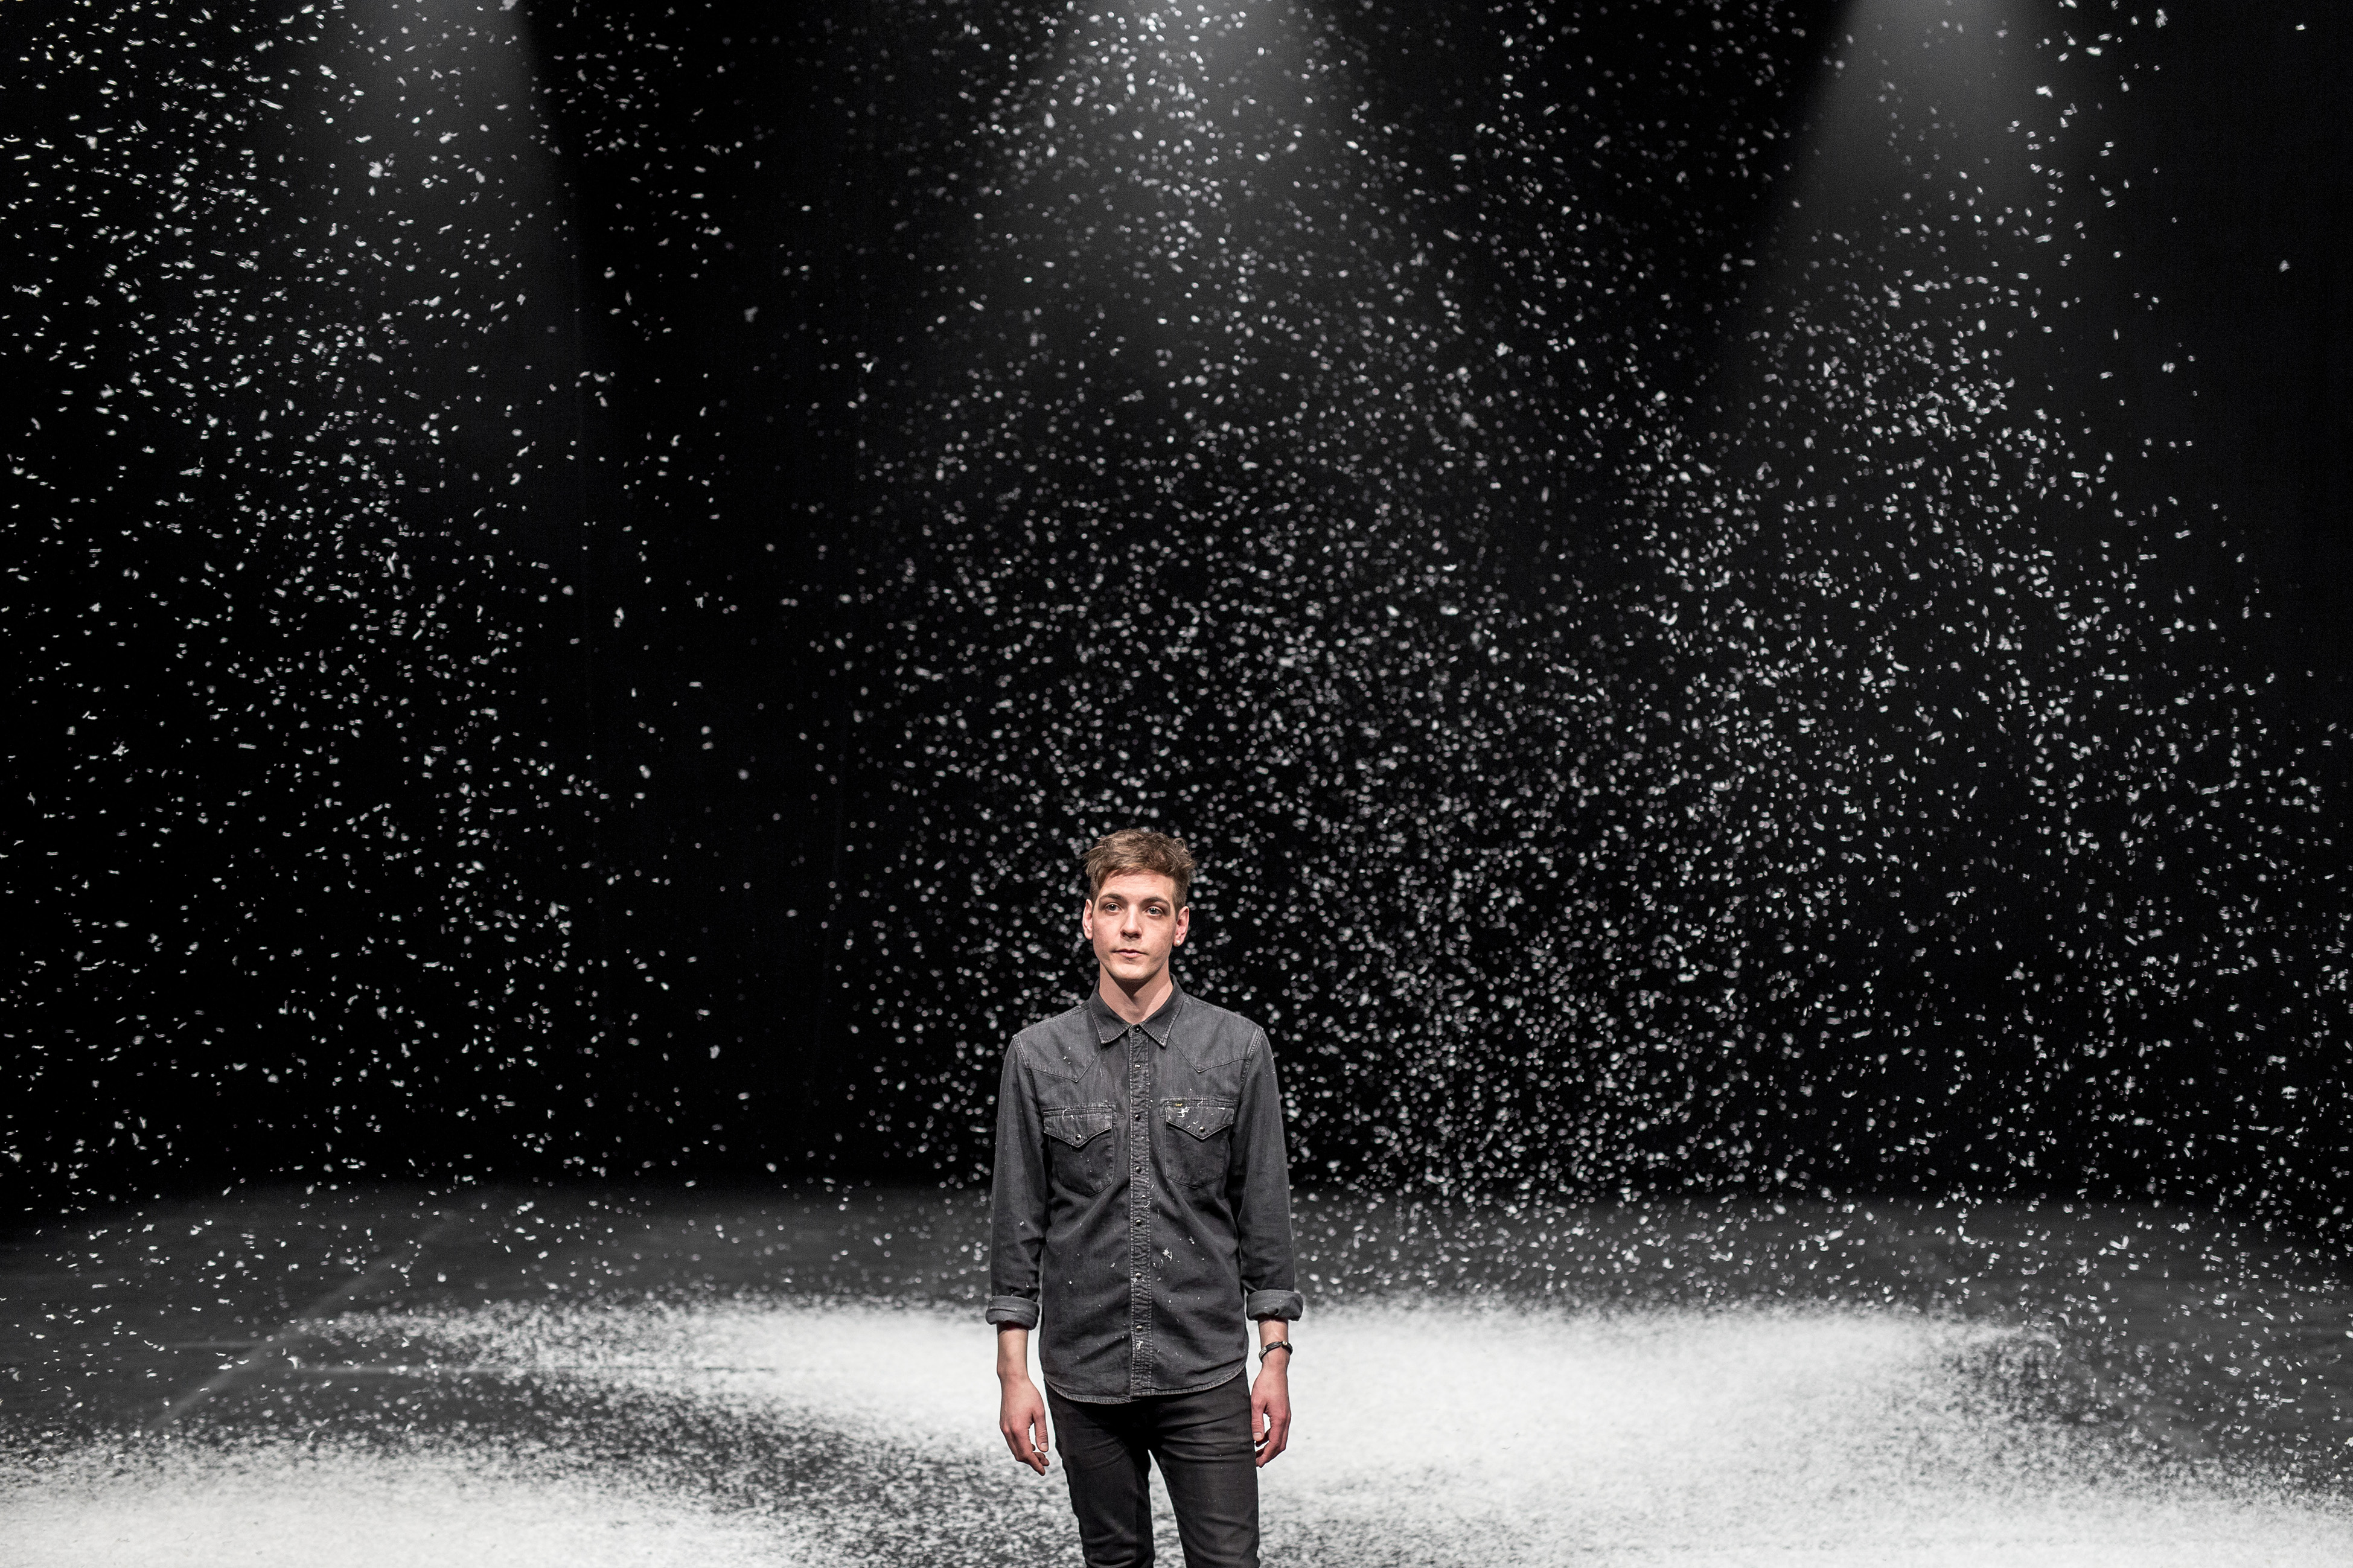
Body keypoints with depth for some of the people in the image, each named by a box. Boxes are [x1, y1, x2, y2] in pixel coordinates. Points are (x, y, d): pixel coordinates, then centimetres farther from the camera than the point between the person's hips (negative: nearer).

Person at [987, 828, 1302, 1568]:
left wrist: (1276, 1357, 1)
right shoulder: (1038, 1055, 0)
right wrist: (1013, 1374, 1)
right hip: (1084, 1374, 1)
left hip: (1205, 1375, -1)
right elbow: (1018, 1222, 3)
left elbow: (1264, 1211, 3)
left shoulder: (1238, 1048, -1)